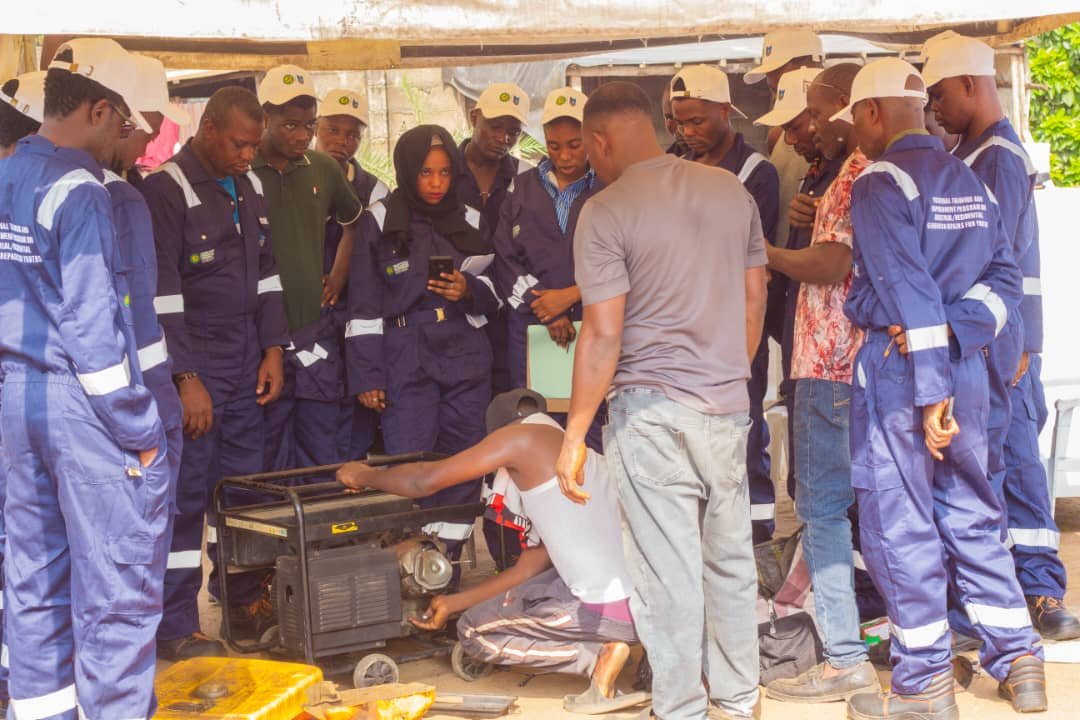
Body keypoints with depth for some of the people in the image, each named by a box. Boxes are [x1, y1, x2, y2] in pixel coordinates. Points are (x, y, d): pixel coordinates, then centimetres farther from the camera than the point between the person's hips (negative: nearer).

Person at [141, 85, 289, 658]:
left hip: (246, 362, 7)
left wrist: (273, 350, 11)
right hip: (193, 364, -7)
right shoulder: (168, 190, -12)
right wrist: (186, 379, -18)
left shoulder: (249, 187, 12)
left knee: (241, 483, 12)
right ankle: (175, 627, 2)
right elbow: (162, 293, -16)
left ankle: (245, 599, 23)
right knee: (184, 493, -5)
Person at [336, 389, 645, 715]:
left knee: (474, 631, 12)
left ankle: (601, 656, -2)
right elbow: (528, 569, 27)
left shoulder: (525, 435, 1)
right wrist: (453, 603, 37)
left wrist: (363, 476, 22)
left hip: (614, 609, -8)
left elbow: (424, 481, 3)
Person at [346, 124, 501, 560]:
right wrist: (367, 376, -3)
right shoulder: (380, 222, 2)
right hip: (406, 363, -3)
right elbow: (364, 307, 2)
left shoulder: (469, 222, 11)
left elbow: (494, 291, 18)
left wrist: (470, 290, -6)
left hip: (467, 360, 3)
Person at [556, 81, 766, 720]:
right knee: (731, 557, 14)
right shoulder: (732, 190, 6)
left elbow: (603, 334, -13)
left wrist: (574, 435, -7)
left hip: (651, 410, -5)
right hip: (728, 404, 5)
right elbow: (755, 298, 12)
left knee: (669, 570, 2)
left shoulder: (606, 212, -10)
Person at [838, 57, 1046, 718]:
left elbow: (909, 291, -19)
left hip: (899, 367, -7)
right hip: (966, 366, 7)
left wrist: (930, 391, -20)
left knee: (900, 525, 2)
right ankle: (1019, 658, 18)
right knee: (972, 515, 16)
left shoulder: (881, 183, -11)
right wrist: (953, 333, -7)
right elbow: (1004, 277, 5)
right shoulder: (971, 181, 12)